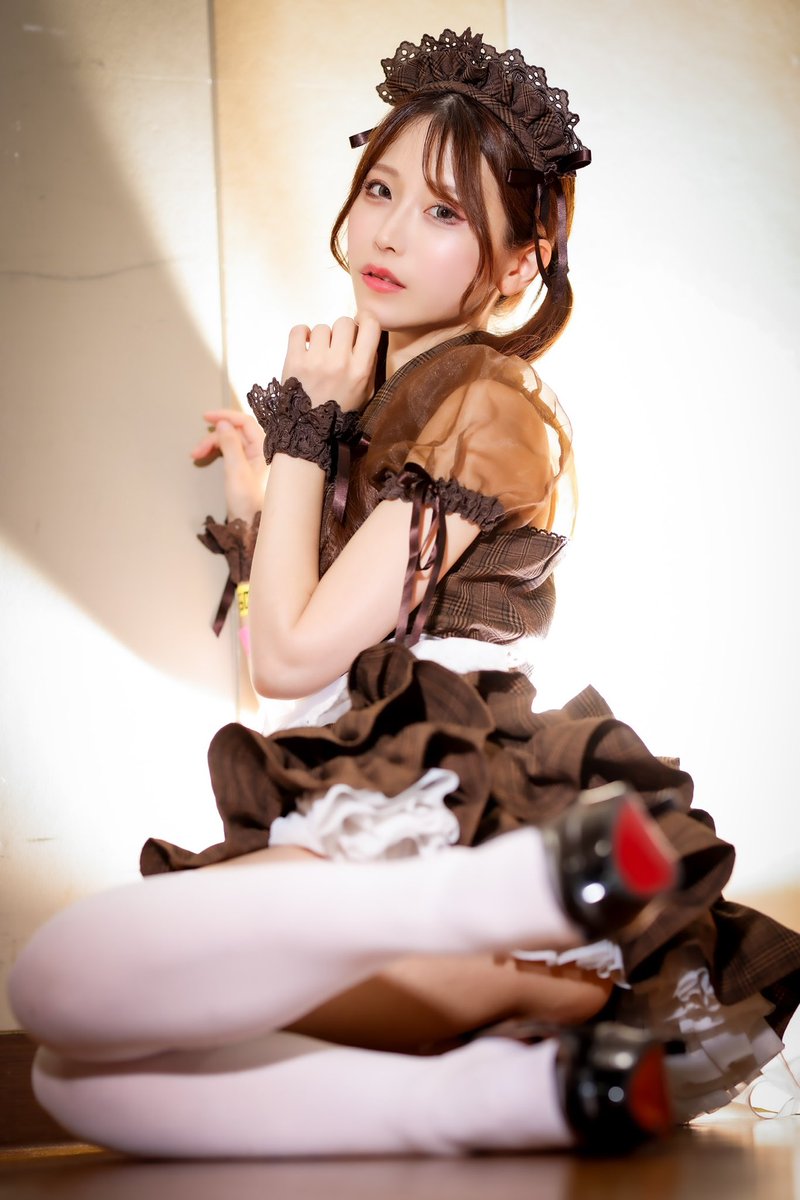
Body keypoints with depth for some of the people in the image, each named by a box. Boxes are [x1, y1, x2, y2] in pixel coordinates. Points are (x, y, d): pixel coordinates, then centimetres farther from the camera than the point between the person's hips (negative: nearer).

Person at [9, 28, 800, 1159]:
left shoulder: (483, 403, -6)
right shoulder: (385, 400, 21)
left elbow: (295, 657, -10)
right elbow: (301, 651, 19)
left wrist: (305, 428, -1)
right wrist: (254, 498, 21)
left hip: (444, 822, -9)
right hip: (368, 822, 9)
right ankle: (523, 1086, -21)